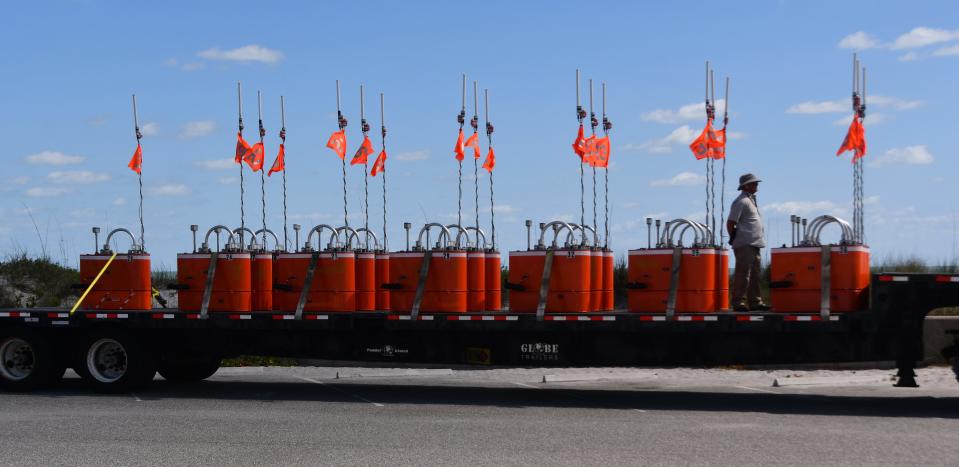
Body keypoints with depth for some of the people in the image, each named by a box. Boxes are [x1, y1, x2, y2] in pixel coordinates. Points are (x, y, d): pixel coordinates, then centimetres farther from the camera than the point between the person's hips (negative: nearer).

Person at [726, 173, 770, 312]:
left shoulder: (751, 199, 19)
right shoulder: (741, 201, -11)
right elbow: (731, 222, -15)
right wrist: (734, 238, -5)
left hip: (754, 244, 10)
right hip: (744, 245, -9)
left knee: (754, 275, 11)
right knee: (743, 274, -8)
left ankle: (755, 302, 15)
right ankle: (739, 303, -5)